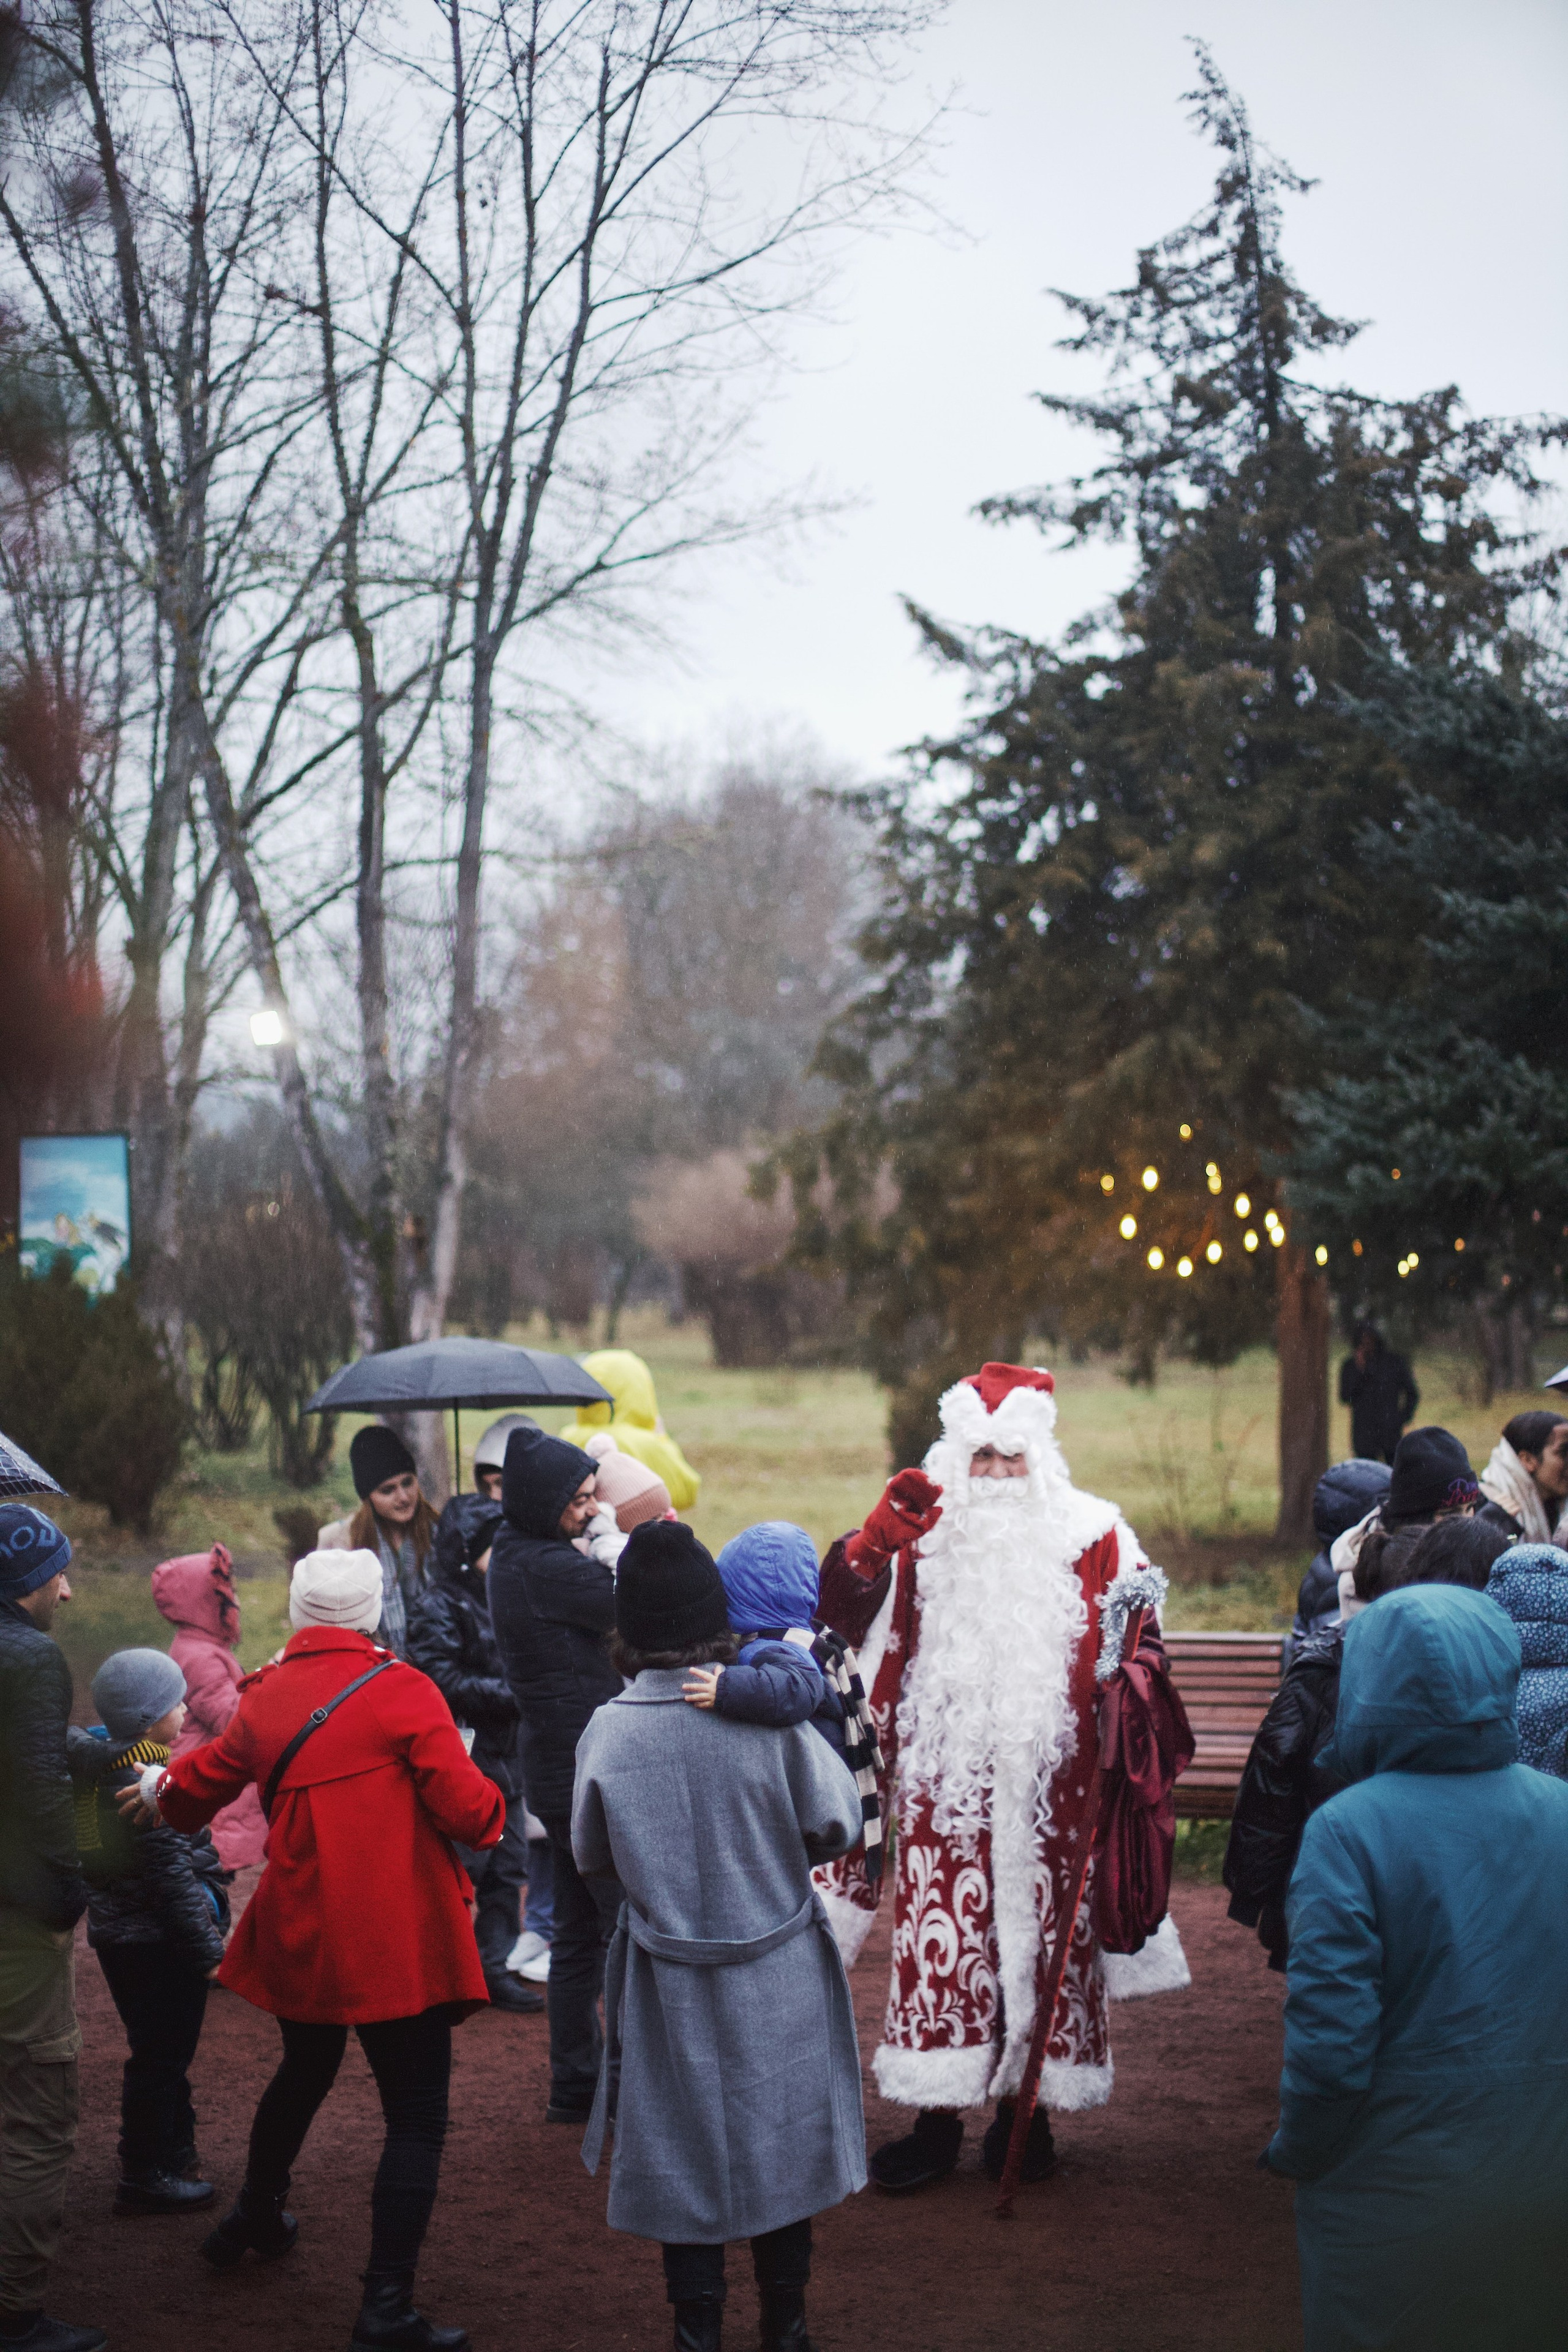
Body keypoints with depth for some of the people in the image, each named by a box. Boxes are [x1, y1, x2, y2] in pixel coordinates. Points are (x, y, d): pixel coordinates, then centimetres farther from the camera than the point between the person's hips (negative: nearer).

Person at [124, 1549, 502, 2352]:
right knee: (416, 2118, 0)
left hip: (299, 1937, 7)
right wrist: (490, 1802, 6)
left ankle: (255, 2216, 51)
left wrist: (160, 1785, 42)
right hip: (394, 1941, -6)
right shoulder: (401, 1691, -13)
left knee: (303, 2074, 31)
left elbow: (200, 1785, 20)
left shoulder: (264, 1698, 4)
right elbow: (470, 1812, -17)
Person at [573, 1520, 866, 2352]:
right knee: (780, 2144, 17)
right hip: (777, 1979, 0)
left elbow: (591, 1857, -1)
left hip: (669, 1987, 0)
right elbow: (836, 1824, -8)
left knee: (685, 2154, 14)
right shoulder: (769, 1715, -17)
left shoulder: (607, 1732, -14)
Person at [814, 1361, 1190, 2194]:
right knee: (943, 1941, 1)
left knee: (1040, 1936, 6)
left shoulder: (1090, 1536, 4)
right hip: (944, 1782, 0)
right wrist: (881, 1534, -21)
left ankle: (1024, 2111, 19)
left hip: (1046, 1786, 0)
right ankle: (937, 2118, 10)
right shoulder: (927, 1533, 6)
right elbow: (846, 1607, -4)